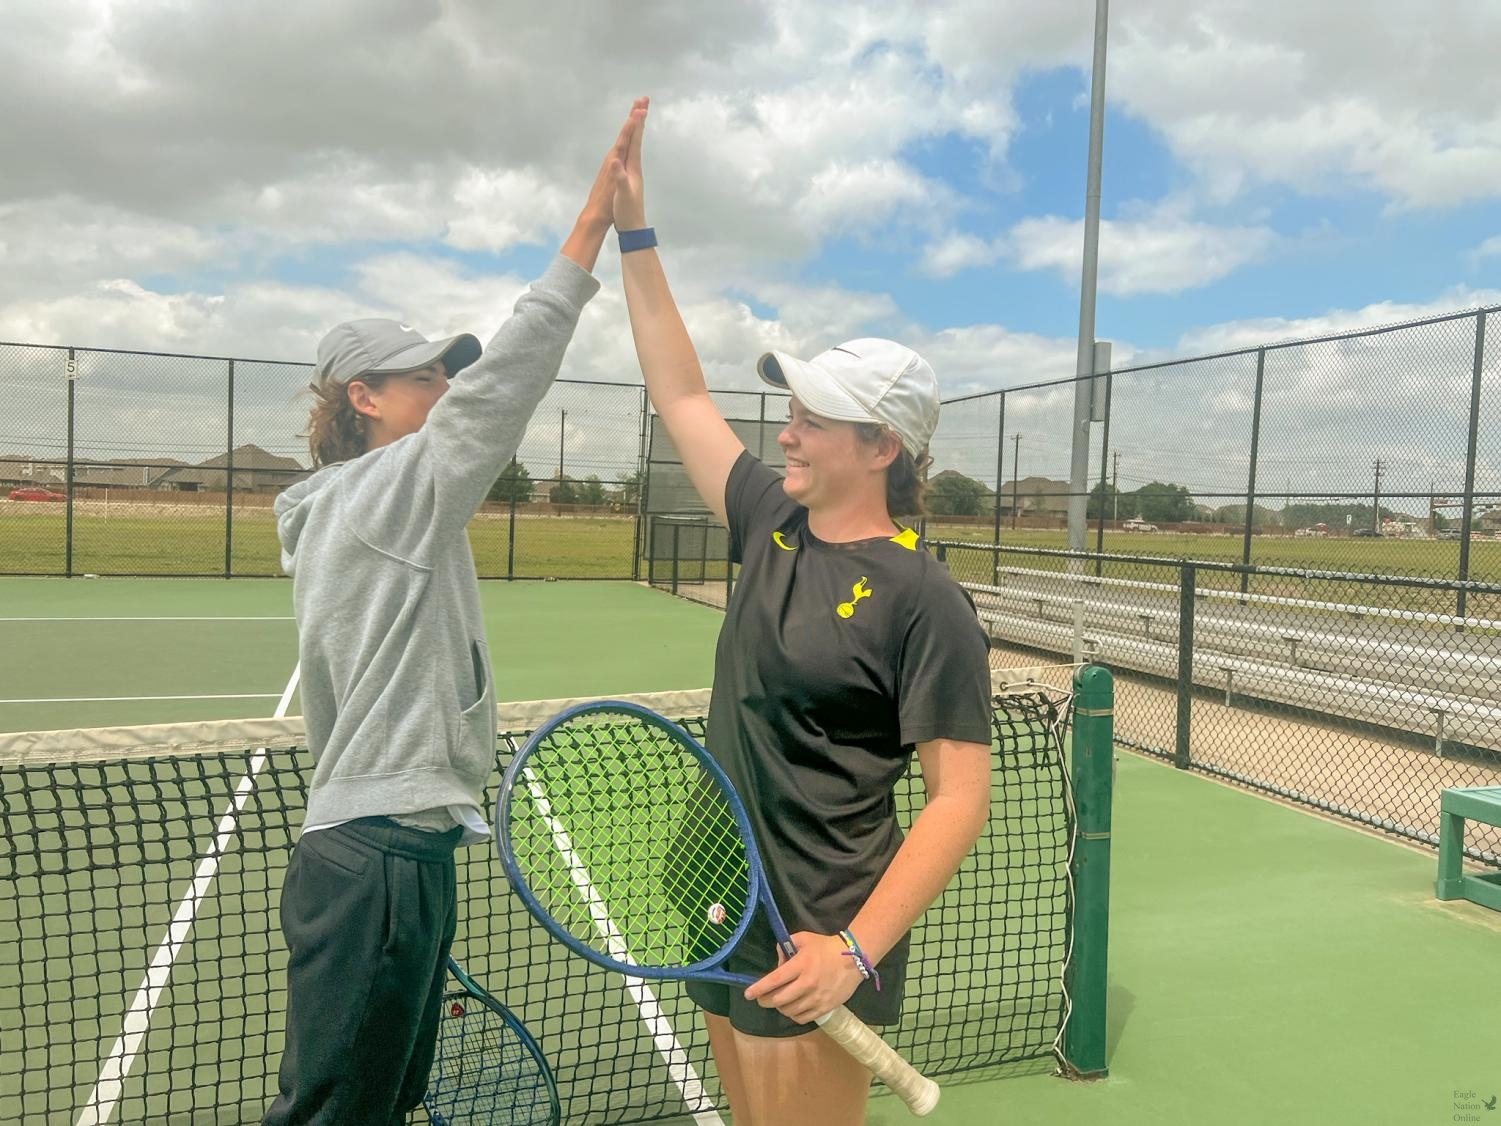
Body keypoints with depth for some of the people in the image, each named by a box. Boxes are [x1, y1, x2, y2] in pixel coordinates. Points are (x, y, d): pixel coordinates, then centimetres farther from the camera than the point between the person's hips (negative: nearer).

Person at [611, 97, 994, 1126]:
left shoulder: (923, 600, -17)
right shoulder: (774, 525, 3)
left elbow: (961, 800, -17)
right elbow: (683, 395, 11)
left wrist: (855, 950, -26)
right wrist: (635, 234, 11)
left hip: (814, 956, -7)